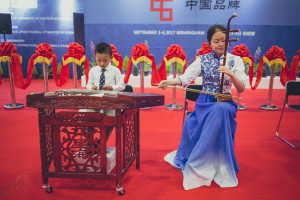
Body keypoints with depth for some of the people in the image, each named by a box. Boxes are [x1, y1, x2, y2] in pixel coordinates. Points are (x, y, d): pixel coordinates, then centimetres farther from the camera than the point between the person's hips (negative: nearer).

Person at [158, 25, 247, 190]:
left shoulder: (235, 60, 5)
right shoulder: (202, 60, 8)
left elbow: (241, 88, -1)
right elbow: (186, 76, -6)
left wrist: (230, 74, -21)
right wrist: (169, 82, -26)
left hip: (225, 102, -1)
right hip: (204, 102, 1)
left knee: (220, 110, -37)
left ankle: (196, 163, -26)